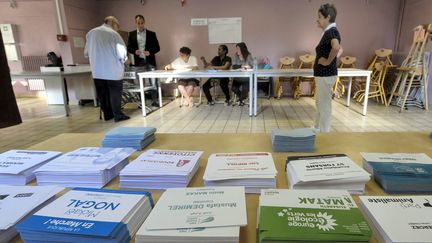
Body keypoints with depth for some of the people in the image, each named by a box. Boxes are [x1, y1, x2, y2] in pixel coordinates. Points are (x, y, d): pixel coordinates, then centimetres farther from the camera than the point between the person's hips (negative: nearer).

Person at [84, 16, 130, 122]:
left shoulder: (91, 33, 7)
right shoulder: (113, 34, -9)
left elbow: (86, 53, 12)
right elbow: (121, 54, -11)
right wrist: (124, 60, 10)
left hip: (97, 71, 5)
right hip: (113, 71, -5)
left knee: (102, 94, 13)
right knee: (115, 93, 6)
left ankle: (107, 114, 23)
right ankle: (117, 115, 11)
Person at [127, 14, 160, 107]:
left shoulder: (151, 34, 5)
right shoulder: (131, 34, 9)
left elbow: (157, 47, 3)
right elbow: (128, 47, 7)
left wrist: (150, 52, -16)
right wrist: (134, 51, -14)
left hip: (150, 61, -1)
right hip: (138, 61, 1)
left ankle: (154, 100, 5)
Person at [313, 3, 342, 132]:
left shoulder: (331, 31, -17)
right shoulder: (329, 31, 13)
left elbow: (336, 48, -38)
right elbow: (340, 50, 27)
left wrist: (328, 61, -24)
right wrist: (333, 58, 14)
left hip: (326, 75, -10)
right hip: (322, 74, 10)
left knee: (324, 105, 0)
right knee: (319, 102, 20)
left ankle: (324, 133, 12)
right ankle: (317, 128, 33)